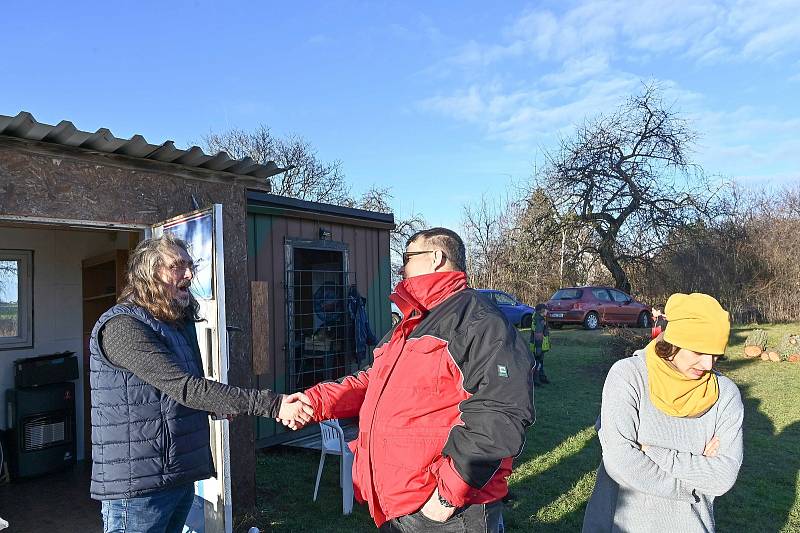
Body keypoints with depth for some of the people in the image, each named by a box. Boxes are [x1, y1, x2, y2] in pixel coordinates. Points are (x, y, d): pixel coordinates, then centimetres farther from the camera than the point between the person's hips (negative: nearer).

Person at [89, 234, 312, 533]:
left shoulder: (181, 324, 11)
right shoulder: (121, 326, -17)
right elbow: (183, 386, -27)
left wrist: (221, 406, -2)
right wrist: (271, 405, -31)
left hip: (181, 478, 8)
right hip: (137, 486, -8)